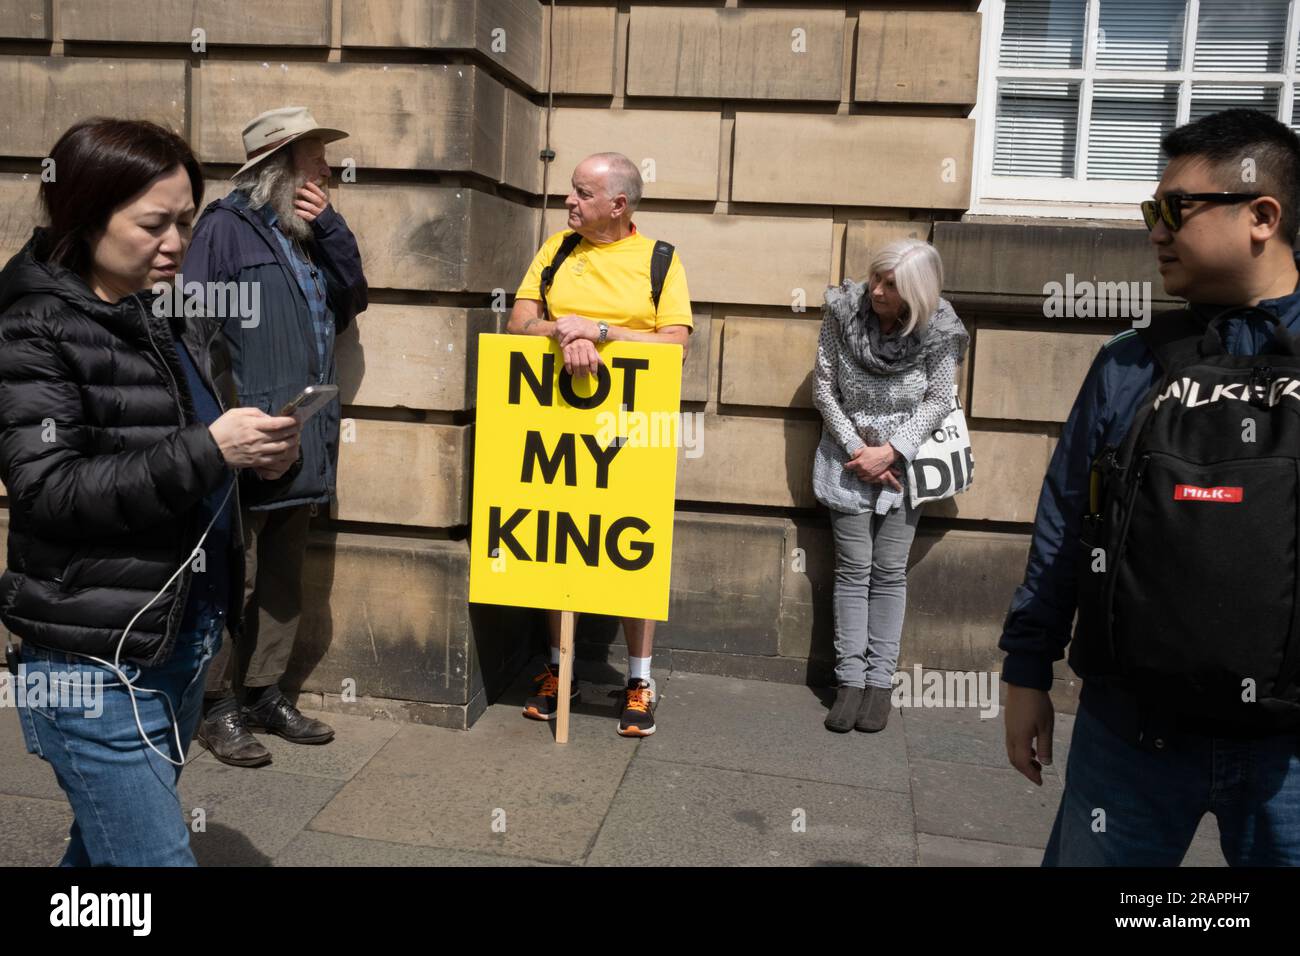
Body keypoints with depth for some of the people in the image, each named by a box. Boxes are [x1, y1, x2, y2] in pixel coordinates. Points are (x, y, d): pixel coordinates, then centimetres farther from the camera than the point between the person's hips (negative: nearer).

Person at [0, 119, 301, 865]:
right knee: (154, 854, -3)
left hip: (188, 640, 7)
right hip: (97, 660, -6)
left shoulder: (184, 319, 10)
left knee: (107, 845, 19)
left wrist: (269, 460, -6)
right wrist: (208, 450, -26)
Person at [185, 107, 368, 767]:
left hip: (305, 442, 8)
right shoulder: (227, 226, -6)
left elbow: (352, 299, 11)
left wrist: (331, 228, 1)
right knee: (233, 581, 0)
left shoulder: (310, 233, 17)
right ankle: (218, 707, 14)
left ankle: (265, 694, 26)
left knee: (283, 579, 14)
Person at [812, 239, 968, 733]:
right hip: (850, 460, 1)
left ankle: (881, 681, 9)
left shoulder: (938, 332, -13)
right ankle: (850, 678, 5)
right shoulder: (843, 311, -10)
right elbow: (824, 387, -5)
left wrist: (891, 451, -16)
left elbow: (937, 401, -6)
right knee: (853, 569, 0)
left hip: (903, 462, 0)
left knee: (889, 572, 1)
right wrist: (855, 449, -11)